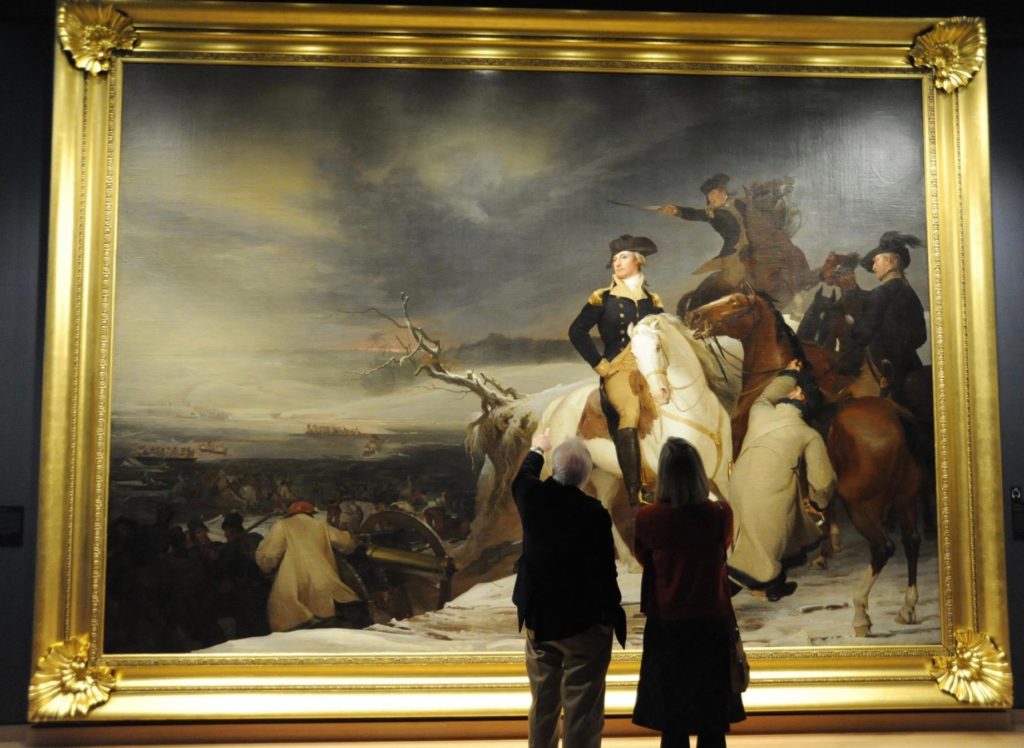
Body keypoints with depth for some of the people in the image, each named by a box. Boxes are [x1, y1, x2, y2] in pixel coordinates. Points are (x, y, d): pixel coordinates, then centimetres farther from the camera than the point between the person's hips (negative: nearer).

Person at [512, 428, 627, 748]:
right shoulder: (593, 512, -21)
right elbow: (603, 572, -18)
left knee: (542, 704, 19)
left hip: (538, 618, 5)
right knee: (582, 709, 1)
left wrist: (536, 449, 37)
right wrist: (612, 617, -5)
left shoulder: (533, 496, -7)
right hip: (584, 621, -5)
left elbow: (521, 478, 19)